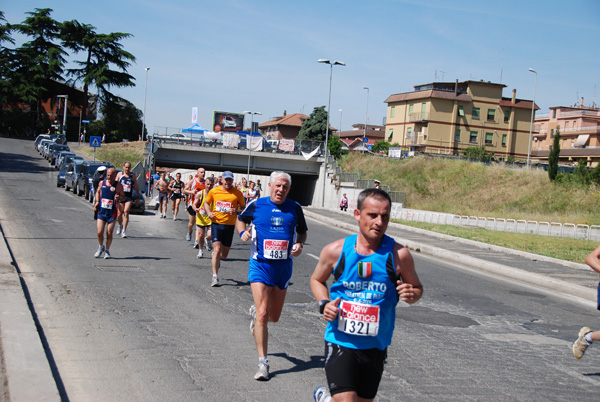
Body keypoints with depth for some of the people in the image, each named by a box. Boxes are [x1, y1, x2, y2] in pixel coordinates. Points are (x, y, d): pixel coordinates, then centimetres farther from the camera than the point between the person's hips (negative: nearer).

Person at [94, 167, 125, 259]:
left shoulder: (118, 186, -5)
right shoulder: (102, 183, 4)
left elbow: (123, 197, 1)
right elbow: (98, 192, 20)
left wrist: (119, 198, -22)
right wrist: (97, 202, 4)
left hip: (112, 213, -2)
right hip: (101, 211, 2)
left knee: (109, 233, -1)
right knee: (99, 232, -4)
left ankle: (107, 250, 19)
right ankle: (101, 247, 23)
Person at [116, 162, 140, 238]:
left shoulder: (133, 175, 6)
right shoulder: (120, 174, 6)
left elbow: (136, 187, 12)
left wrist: (138, 198, 11)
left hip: (129, 197, -1)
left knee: (126, 212, -13)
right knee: (119, 214, 4)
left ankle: (124, 231, -11)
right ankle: (120, 225, 35)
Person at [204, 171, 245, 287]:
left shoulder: (237, 193, -1)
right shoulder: (214, 191, 2)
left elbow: (244, 208, 5)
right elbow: (206, 203, 18)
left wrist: (237, 211, -16)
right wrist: (209, 212, -1)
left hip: (229, 225, 1)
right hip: (216, 223, -1)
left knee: (224, 254, 9)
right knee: (217, 249, -14)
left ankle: (217, 257, 47)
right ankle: (215, 277, -6)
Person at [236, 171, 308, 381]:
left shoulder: (295, 208, 2)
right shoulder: (256, 204, -3)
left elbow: (302, 231, 16)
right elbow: (241, 219, 15)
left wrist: (300, 244, -5)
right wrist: (243, 232, -6)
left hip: (283, 266, 3)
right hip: (260, 264, -3)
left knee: (274, 316, 13)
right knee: (262, 315, -13)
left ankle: (256, 311, 49)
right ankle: (263, 363, -7)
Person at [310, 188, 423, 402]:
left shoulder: (398, 254, -9)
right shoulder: (336, 251, -7)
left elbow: (417, 287, 5)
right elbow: (317, 280, 11)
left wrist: (412, 295, -18)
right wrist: (324, 303, -8)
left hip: (375, 346, 2)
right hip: (340, 342, -2)